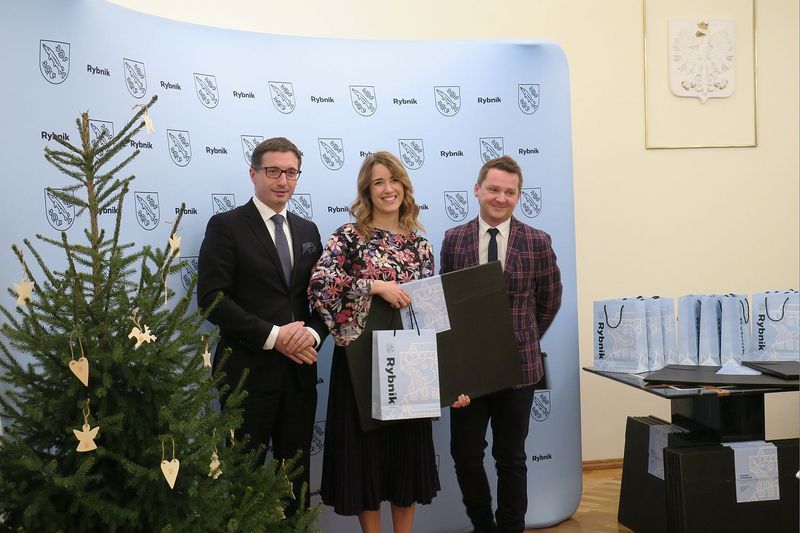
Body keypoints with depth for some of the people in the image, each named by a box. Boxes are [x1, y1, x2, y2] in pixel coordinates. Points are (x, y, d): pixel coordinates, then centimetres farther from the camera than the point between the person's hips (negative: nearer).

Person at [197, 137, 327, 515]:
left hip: (299, 371, 5)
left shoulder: (308, 231, 14)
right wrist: (273, 336, -17)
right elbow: (212, 299, -13)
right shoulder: (226, 226, -4)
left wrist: (313, 334, -8)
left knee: (296, 471, 14)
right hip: (249, 371, -5)